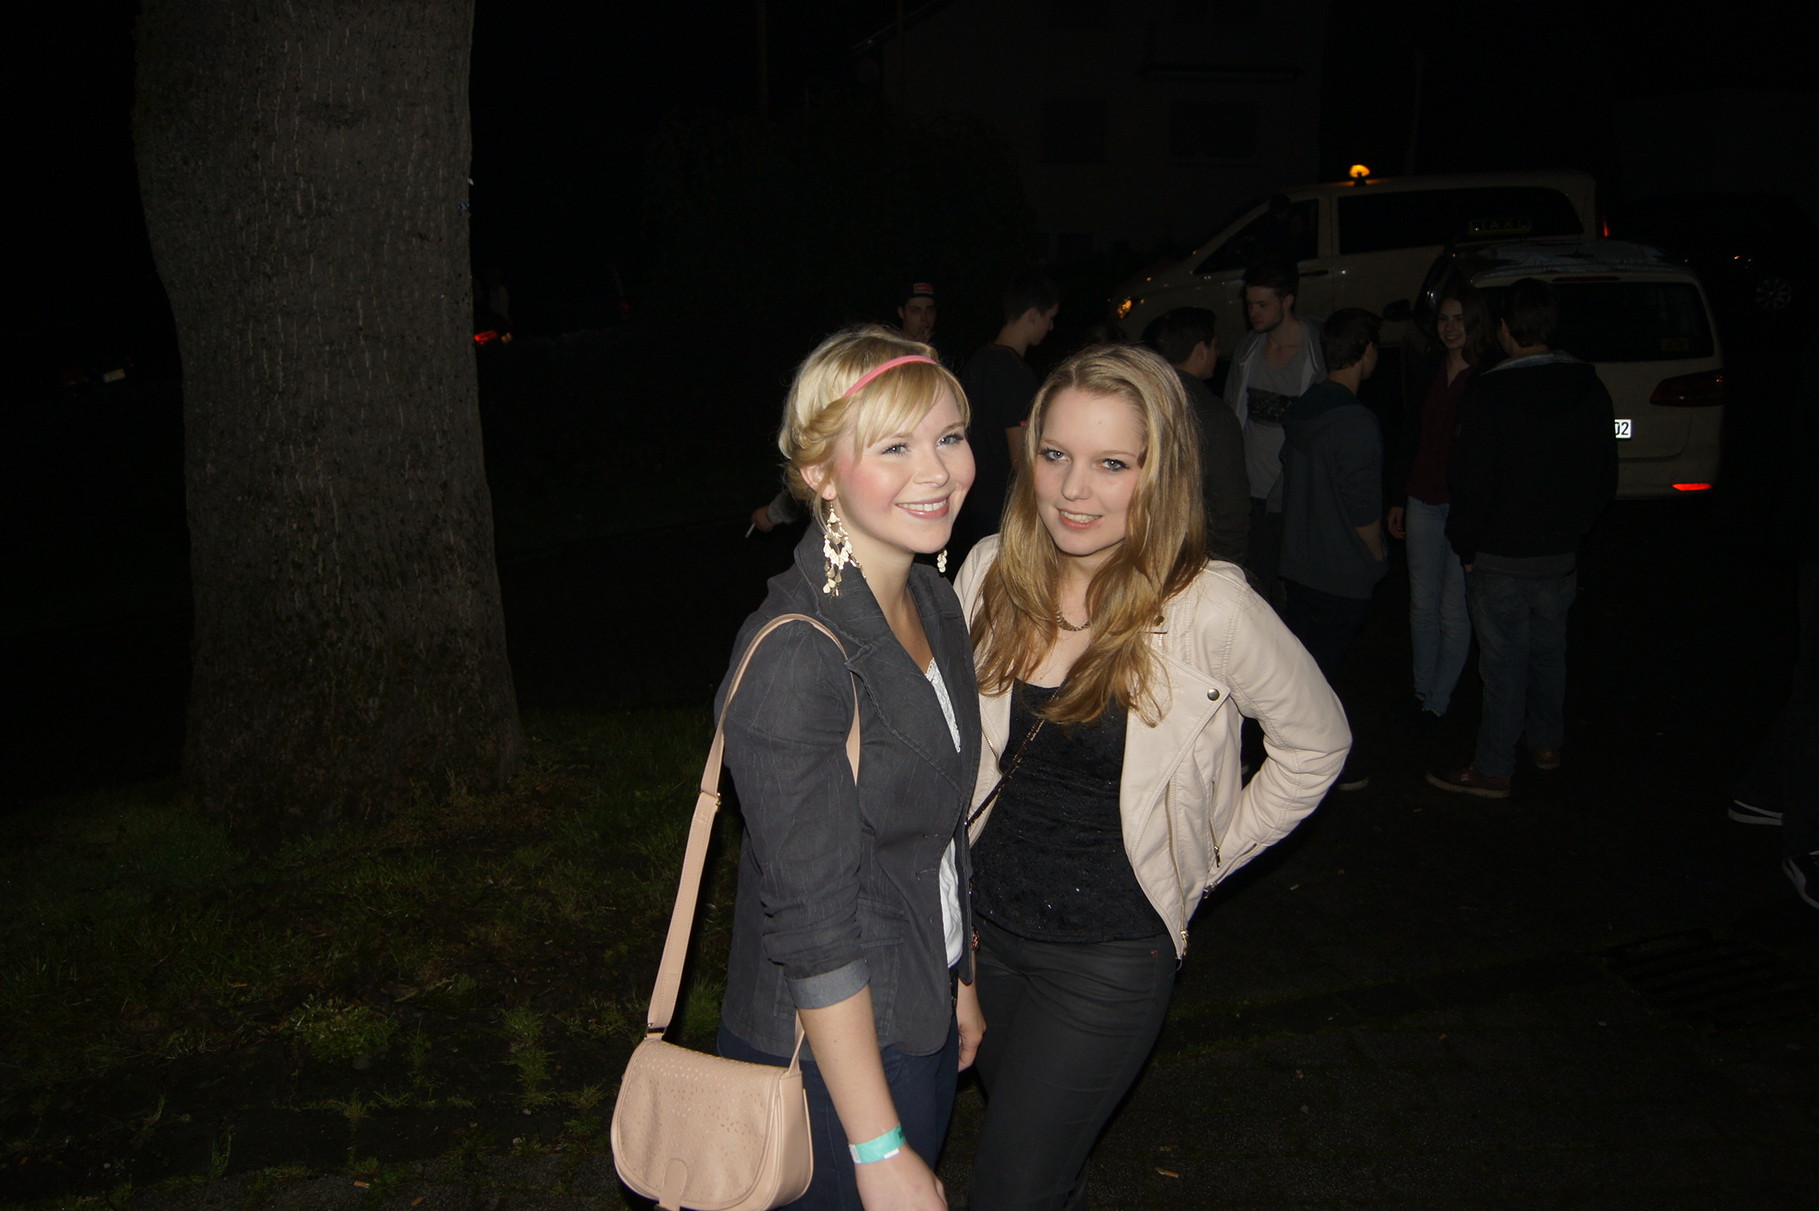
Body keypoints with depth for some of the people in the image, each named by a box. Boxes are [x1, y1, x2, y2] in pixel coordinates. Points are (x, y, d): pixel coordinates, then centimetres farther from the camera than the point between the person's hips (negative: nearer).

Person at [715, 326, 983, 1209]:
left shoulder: (933, 601, 1)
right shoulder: (795, 657, -26)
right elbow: (813, 922, -25)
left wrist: (957, 984, 15)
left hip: (918, 1022, 8)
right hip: (826, 1047, -8)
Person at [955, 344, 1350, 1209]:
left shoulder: (1207, 609, -21)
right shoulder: (993, 571, -8)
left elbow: (1316, 744, -5)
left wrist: (1199, 862, -1)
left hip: (1109, 953, -4)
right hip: (985, 923, 5)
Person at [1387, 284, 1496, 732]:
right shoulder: (1429, 374, 9)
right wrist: (1398, 498, 15)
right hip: (1423, 502, 6)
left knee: (1454, 611, 3)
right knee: (1422, 605, 12)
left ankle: (1437, 701, 16)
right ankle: (1422, 690, 26)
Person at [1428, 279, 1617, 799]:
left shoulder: (1487, 394, -18)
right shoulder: (1591, 390, 0)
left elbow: (1472, 485, -18)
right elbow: (1604, 481, 7)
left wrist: (1464, 544, -4)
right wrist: (1571, 527, 18)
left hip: (1500, 557, -5)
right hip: (1562, 555, 6)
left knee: (1503, 660, 2)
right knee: (1548, 649, 21)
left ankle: (1493, 769, 11)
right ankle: (1547, 742, 37)